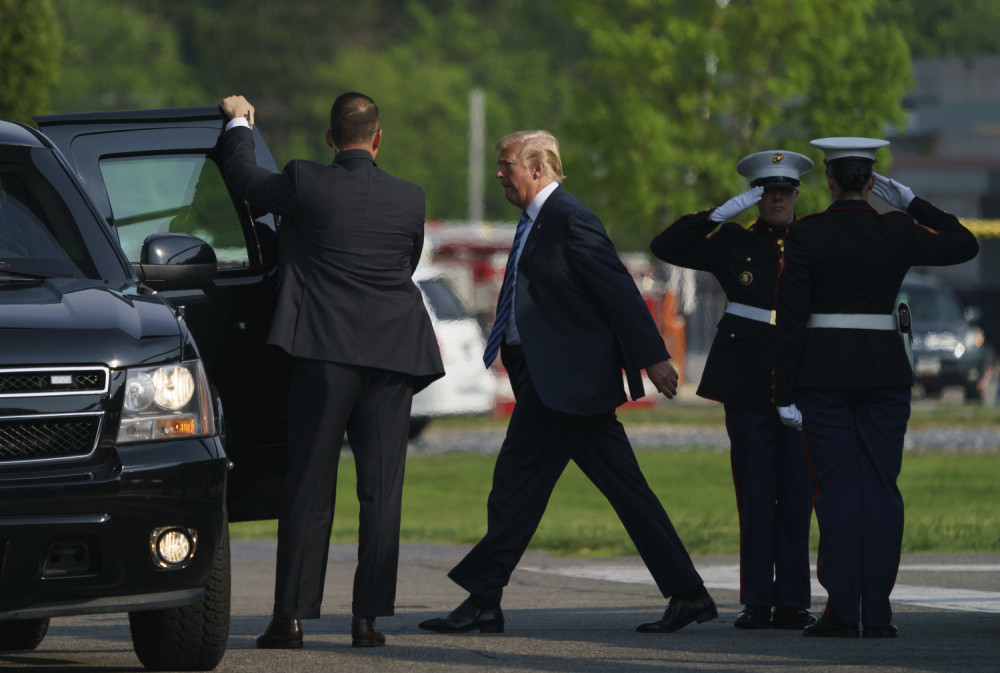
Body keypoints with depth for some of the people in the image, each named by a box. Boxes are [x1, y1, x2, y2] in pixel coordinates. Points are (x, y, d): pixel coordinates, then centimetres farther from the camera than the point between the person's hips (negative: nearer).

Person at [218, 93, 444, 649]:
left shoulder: (304, 185, -5)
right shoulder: (409, 199, 2)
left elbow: (244, 178, 12)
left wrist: (240, 123, 31)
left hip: (324, 354, -1)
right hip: (392, 357, 1)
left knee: (308, 489, 4)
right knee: (381, 492, 4)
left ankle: (292, 616, 2)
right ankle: (368, 618, 1)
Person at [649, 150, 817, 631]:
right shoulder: (733, 245, 9)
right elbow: (666, 247, 1)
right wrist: (721, 213, -4)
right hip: (749, 388, -1)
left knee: (797, 496, 0)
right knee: (755, 496, -2)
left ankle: (792, 603, 3)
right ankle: (758, 603, 2)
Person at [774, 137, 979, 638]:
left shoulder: (804, 237, -6)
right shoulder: (897, 232, -1)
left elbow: (791, 319, -7)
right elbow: (965, 245, 15)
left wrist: (785, 393, -3)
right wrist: (909, 202, 15)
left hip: (823, 371, -2)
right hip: (885, 368, 2)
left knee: (836, 488, 1)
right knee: (881, 486, 5)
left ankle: (842, 611, -4)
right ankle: (878, 612, 1)